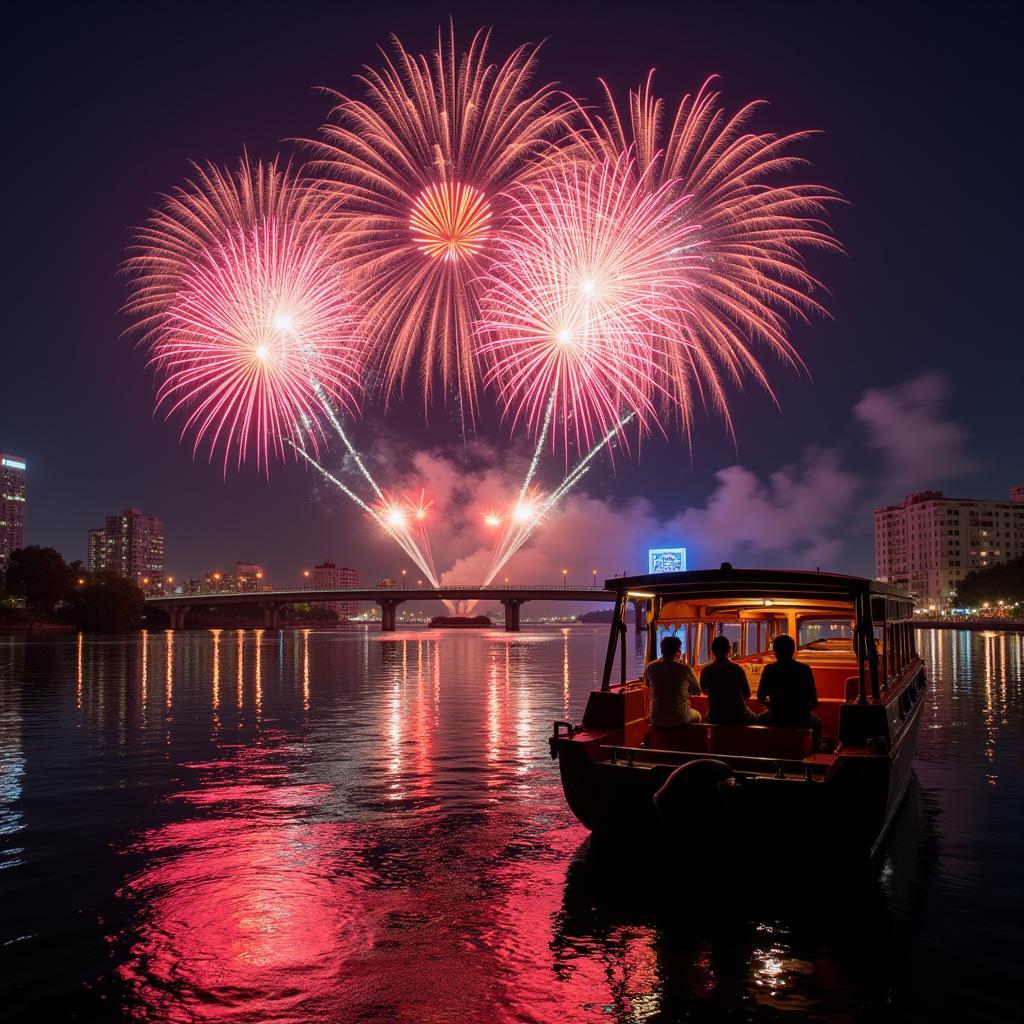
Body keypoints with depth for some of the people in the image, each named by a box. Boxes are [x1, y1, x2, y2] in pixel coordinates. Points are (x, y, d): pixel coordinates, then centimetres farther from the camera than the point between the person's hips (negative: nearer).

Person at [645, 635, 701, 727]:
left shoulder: (651, 667, -6)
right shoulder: (685, 669, -13)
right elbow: (697, 690, 2)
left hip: (657, 720, 2)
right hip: (679, 719, -2)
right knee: (697, 715, 32)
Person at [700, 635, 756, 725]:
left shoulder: (705, 670, -10)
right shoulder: (737, 669, -15)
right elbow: (747, 695, -4)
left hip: (715, 718, 2)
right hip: (738, 717, -1)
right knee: (754, 718, 30)